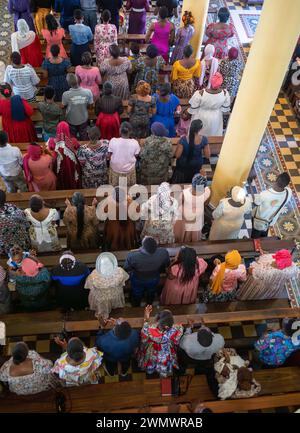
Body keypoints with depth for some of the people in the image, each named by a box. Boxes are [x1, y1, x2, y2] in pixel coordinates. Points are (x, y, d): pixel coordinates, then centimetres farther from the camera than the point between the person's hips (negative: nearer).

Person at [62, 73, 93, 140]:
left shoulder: (66, 94, -29)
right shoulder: (88, 92, -25)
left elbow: (64, 106, -10)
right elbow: (90, 105, -10)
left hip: (71, 120, -1)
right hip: (83, 119, 1)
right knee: (84, 138, 27)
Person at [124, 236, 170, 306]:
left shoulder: (132, 256, -41)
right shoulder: (164, 253, -35)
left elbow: (127, 269, -21)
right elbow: (167, 265, -12)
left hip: (138, 280, -1)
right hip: (154, 279, 2)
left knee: (137, 295, 31)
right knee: (151, 294, 35)